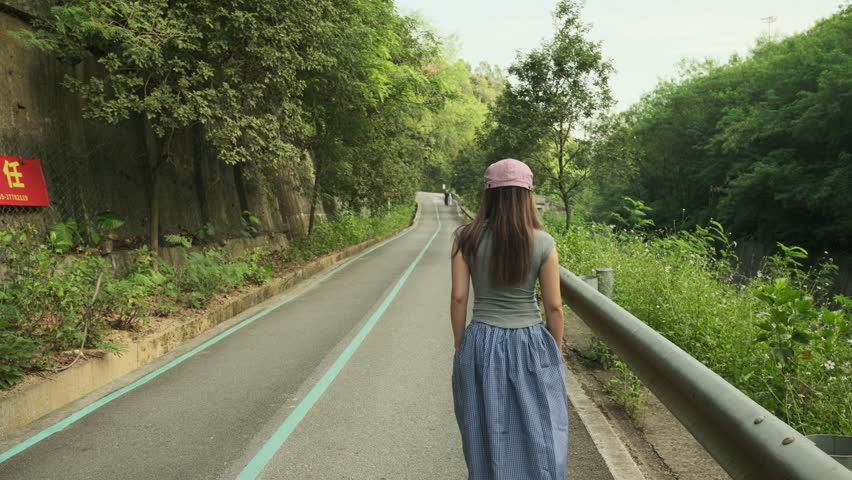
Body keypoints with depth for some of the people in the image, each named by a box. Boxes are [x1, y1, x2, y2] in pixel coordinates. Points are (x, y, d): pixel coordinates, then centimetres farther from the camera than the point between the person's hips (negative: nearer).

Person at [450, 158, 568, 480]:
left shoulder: (466, 238, -8)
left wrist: (460, 347, 6)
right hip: (531, 345, 0)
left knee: (488, 435, 16)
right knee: (538, 435, 16)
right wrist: (556, 352, 9)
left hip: (481, 345, 1)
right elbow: (554, 307, -5)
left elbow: (458, 298, -6)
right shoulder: (543, 243, -9)